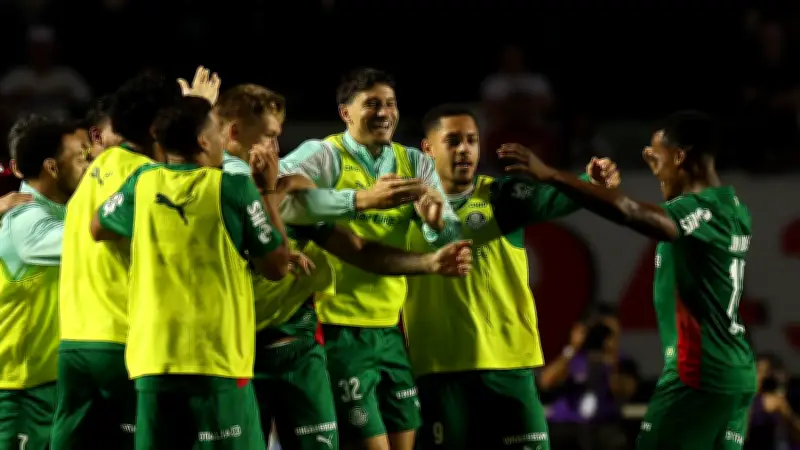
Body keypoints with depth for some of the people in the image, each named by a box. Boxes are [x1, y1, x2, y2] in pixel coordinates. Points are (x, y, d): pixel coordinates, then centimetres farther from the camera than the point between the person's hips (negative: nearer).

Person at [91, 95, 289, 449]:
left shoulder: (143, 184, 5)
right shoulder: (234, 189, -7)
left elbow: (98, 229, 24)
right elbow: (276, 266, 1)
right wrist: (268, 193, 9)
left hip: (155, 358, 4)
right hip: (220, 359, -4)